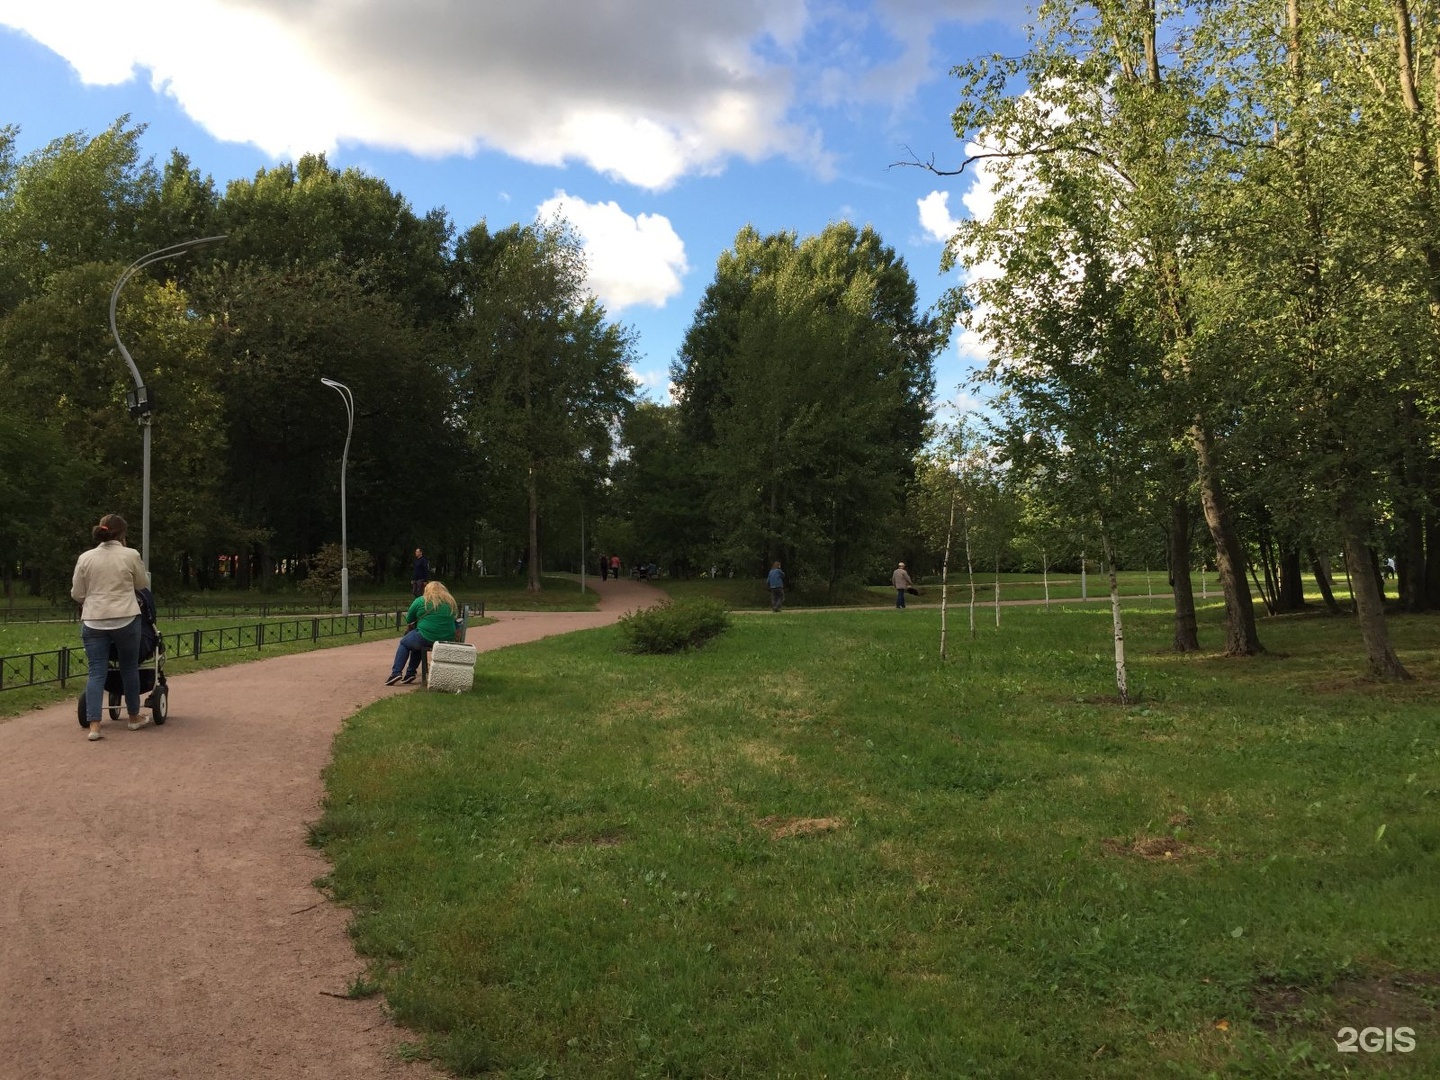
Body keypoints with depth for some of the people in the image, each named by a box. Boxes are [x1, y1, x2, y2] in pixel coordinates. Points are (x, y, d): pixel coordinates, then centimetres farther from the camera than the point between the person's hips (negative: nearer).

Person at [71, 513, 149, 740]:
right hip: (125, 619, -2)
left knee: (96, 672, 2)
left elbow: (77, 593, 8)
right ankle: (134, 718, 24)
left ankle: (94, 726, -6)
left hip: (93, 621, 2)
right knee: (129, 668, 12)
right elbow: (143, 584, 10)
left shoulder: (85, 558, 3)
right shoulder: (130, 555, -4)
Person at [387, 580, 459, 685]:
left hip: (427, 638, -5)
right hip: (448, 640, 5)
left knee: (404, 643, 22)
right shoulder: (451, 602, 12)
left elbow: (409, 620, 9)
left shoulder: (420, 601, 1)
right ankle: (410, 673, 27)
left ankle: (396, 672, 12)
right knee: (417, 642, 31)